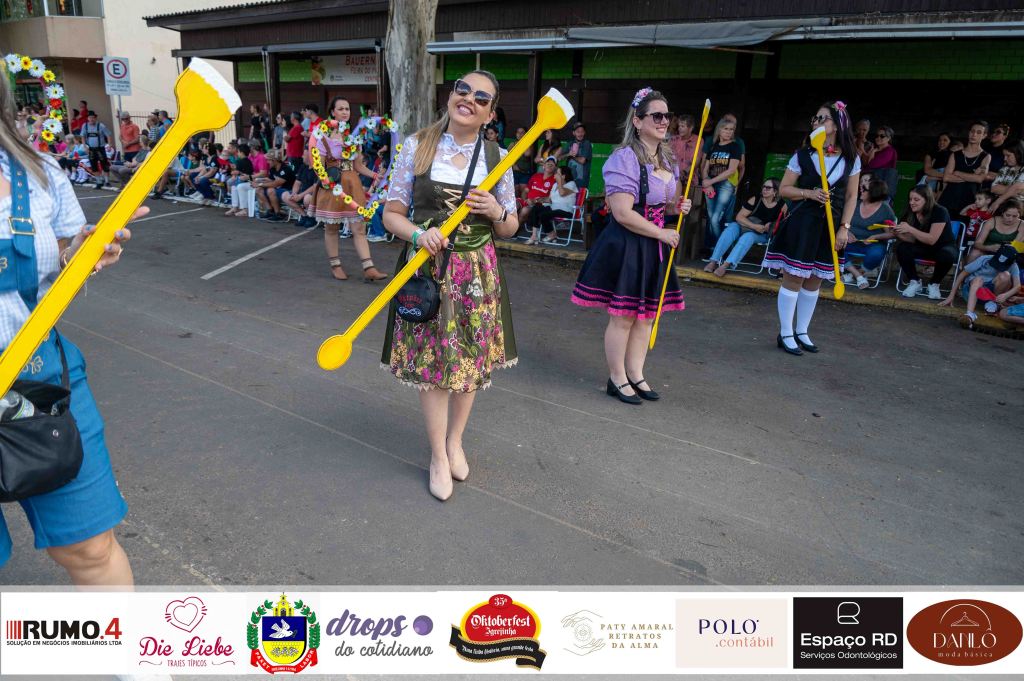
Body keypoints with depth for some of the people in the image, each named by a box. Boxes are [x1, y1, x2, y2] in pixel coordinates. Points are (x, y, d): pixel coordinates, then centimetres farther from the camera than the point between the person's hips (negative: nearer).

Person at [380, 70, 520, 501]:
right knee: (430, 363, 2)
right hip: (426, 268, -1)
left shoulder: (497, 157, 3)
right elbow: (392, 214, 1)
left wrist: (496, 212, -12)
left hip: (477, 272, 2)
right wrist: (418, 234, -19)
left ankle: (455, 441, 34)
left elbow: (509, 228, 10)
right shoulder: (416, 146, -1)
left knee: (471, 361, 10)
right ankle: (439, 456, 20)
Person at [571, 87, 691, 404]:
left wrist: (678, 205, 5)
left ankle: (635, 373, 27)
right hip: (625, 246, -8)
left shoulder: (667, 159, 12)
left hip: (654, 246, 8)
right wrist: (662, 233, -14)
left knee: (647, 314, 13)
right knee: (622, 315, 0)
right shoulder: (624, 158, -16)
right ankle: (617, 379, 15)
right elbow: (623, 214, -22)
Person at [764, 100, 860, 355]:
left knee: (815, 280, 11)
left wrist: (844, 228, -3)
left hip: (830, 227, 3)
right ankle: (785, 334, 8)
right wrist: (810, 193, -17)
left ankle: (801, 332, 23)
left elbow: (851, 197, 6)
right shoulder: (802, 155, -4)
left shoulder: (851, 159, 2)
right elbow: (784, 189, -1)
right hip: (802, 223, -3)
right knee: (793, 277, -1)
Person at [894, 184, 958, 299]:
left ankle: (934, 284, -9)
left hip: (944, 247, -4)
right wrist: (898, 233, -29)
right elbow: (912, 239, -10)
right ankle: (915, 282, -8)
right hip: (923, 247, 4)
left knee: (947, 256, -38)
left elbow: (932, 240, -32)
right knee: (902, 248, -25)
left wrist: (910, 229, -41)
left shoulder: (940, 212, -24)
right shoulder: (911, 213, -8)